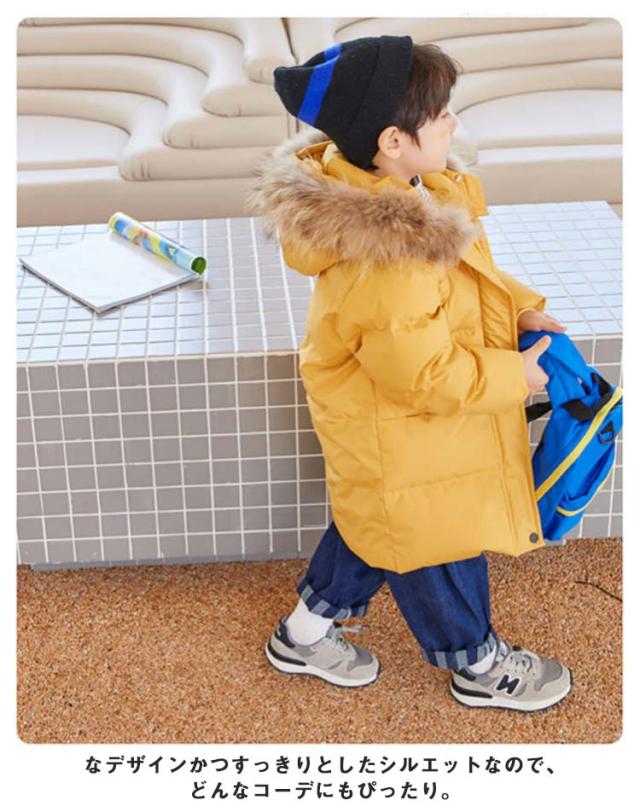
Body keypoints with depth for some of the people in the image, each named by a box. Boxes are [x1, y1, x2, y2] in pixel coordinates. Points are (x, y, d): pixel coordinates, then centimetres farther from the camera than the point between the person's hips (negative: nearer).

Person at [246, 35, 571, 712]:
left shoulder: (398, 200, -8)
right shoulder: (384, 264, -39)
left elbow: (465, 275, 10)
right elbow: (423, 372, -31)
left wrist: (519, 307, 2)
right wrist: (511, 377, -18)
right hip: (401, 442, -10)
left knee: (377, 524, 28)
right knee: (436, 545, 14)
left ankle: (306, 631, 47)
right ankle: (479, 666, 40)